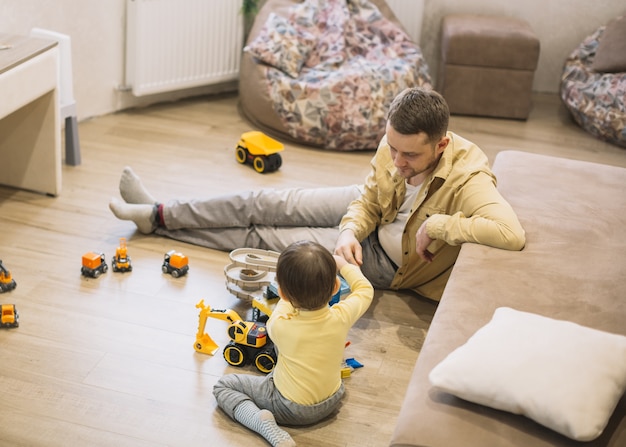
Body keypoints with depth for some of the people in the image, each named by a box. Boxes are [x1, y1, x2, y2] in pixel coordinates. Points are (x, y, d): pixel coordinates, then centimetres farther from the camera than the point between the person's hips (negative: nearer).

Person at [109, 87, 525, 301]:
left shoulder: (467, 180, -40)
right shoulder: (395, 144, -21)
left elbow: (512, 233, -57)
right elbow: (370, 200, -6)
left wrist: (434, 225, -47)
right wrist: (350, 231, -28)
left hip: (386, 259, -5)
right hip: (372, 214, 5)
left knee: (261, 236, -1)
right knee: (263, 204, 1)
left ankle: (162, 218, 20)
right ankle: (160, 214, 23)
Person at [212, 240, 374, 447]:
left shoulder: (280, 325, -31)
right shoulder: (341, 317, -26)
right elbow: (365, 290, -4)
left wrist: (292, 294, 6)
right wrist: (343, 264, 8)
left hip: (292, 409, -5)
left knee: (223, 385, 6)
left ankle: (264, 424, -12)